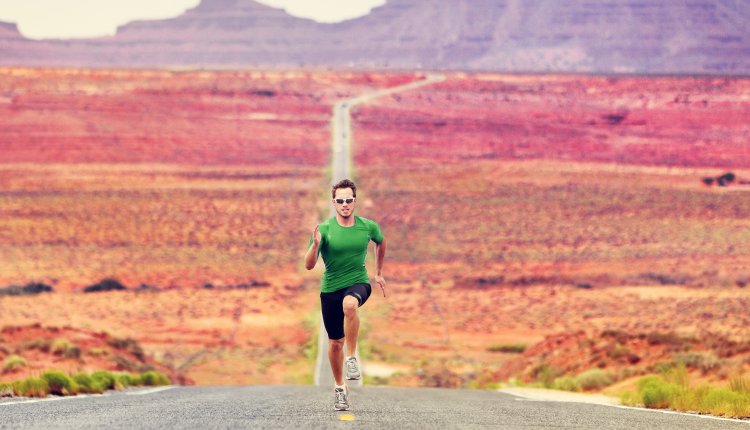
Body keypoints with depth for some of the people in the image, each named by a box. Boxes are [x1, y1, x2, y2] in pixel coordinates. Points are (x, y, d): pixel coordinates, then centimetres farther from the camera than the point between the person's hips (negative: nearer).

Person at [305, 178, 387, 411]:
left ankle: (352, 357, -27)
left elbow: (381, 243, 21)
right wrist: (315, 244, -31)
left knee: (349, 304, -38)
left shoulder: (368, 226, -4)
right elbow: (309, 265, -13)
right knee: (335, 342, 8)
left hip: (359, 283, -1)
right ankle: (340, 387, 31)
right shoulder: (324, 229, -10)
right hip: (330, 289, 1)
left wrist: (379, 273, 24)